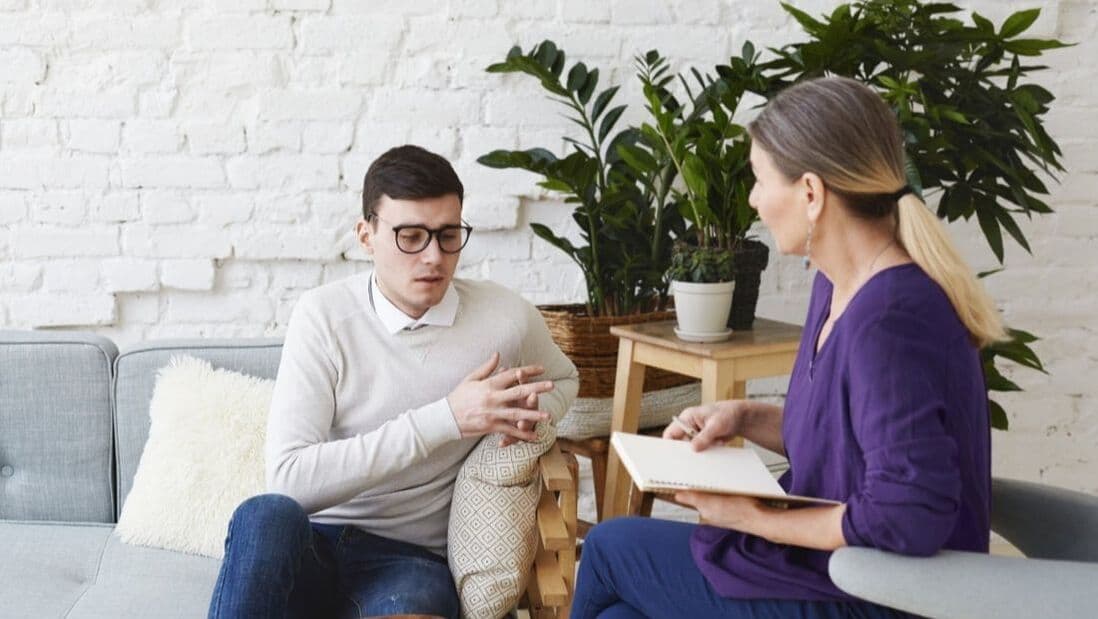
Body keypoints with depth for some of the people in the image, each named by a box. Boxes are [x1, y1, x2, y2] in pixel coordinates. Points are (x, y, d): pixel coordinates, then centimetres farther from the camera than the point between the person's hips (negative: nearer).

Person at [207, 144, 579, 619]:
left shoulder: (506, 318, -2)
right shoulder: (323, 315, -7)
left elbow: (563, 380, 23)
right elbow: (289, 478, -16)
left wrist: (532, 411, -3)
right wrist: (444, 419, -21)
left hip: (409, 557, -1)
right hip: (307, 547, 1)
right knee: (266, 516, -35)